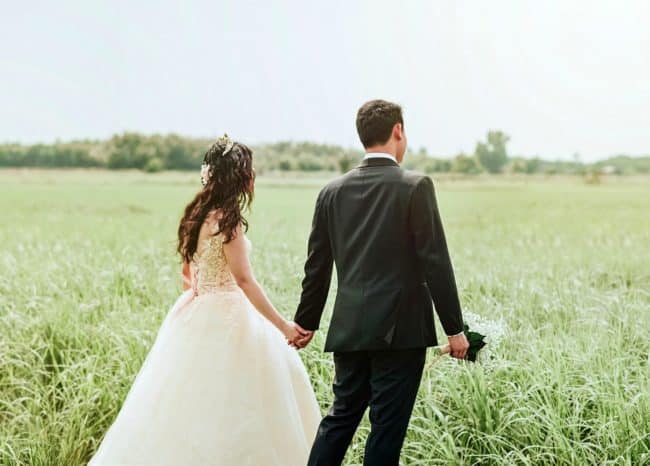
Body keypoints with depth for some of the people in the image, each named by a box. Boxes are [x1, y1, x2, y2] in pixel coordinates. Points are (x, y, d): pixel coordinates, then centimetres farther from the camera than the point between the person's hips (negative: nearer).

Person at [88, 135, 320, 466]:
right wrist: (282, 326, -19)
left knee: (192, 408, 15)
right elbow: (244, 280, -21)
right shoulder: (227, 219, -17)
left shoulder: (200, 213, 8)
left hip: (198, 312, 9)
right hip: (224, 321, -9)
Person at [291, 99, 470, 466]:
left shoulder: (333, 191, 6)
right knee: (387, 426, 3)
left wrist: (306, 322, 21)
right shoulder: (416, 187, -8)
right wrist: (454, 328, -4)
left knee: (341, 417, 15)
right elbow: (435, 262, -10)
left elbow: (318, 265, 11)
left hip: (349, 329, 5)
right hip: (401, 329, -5)